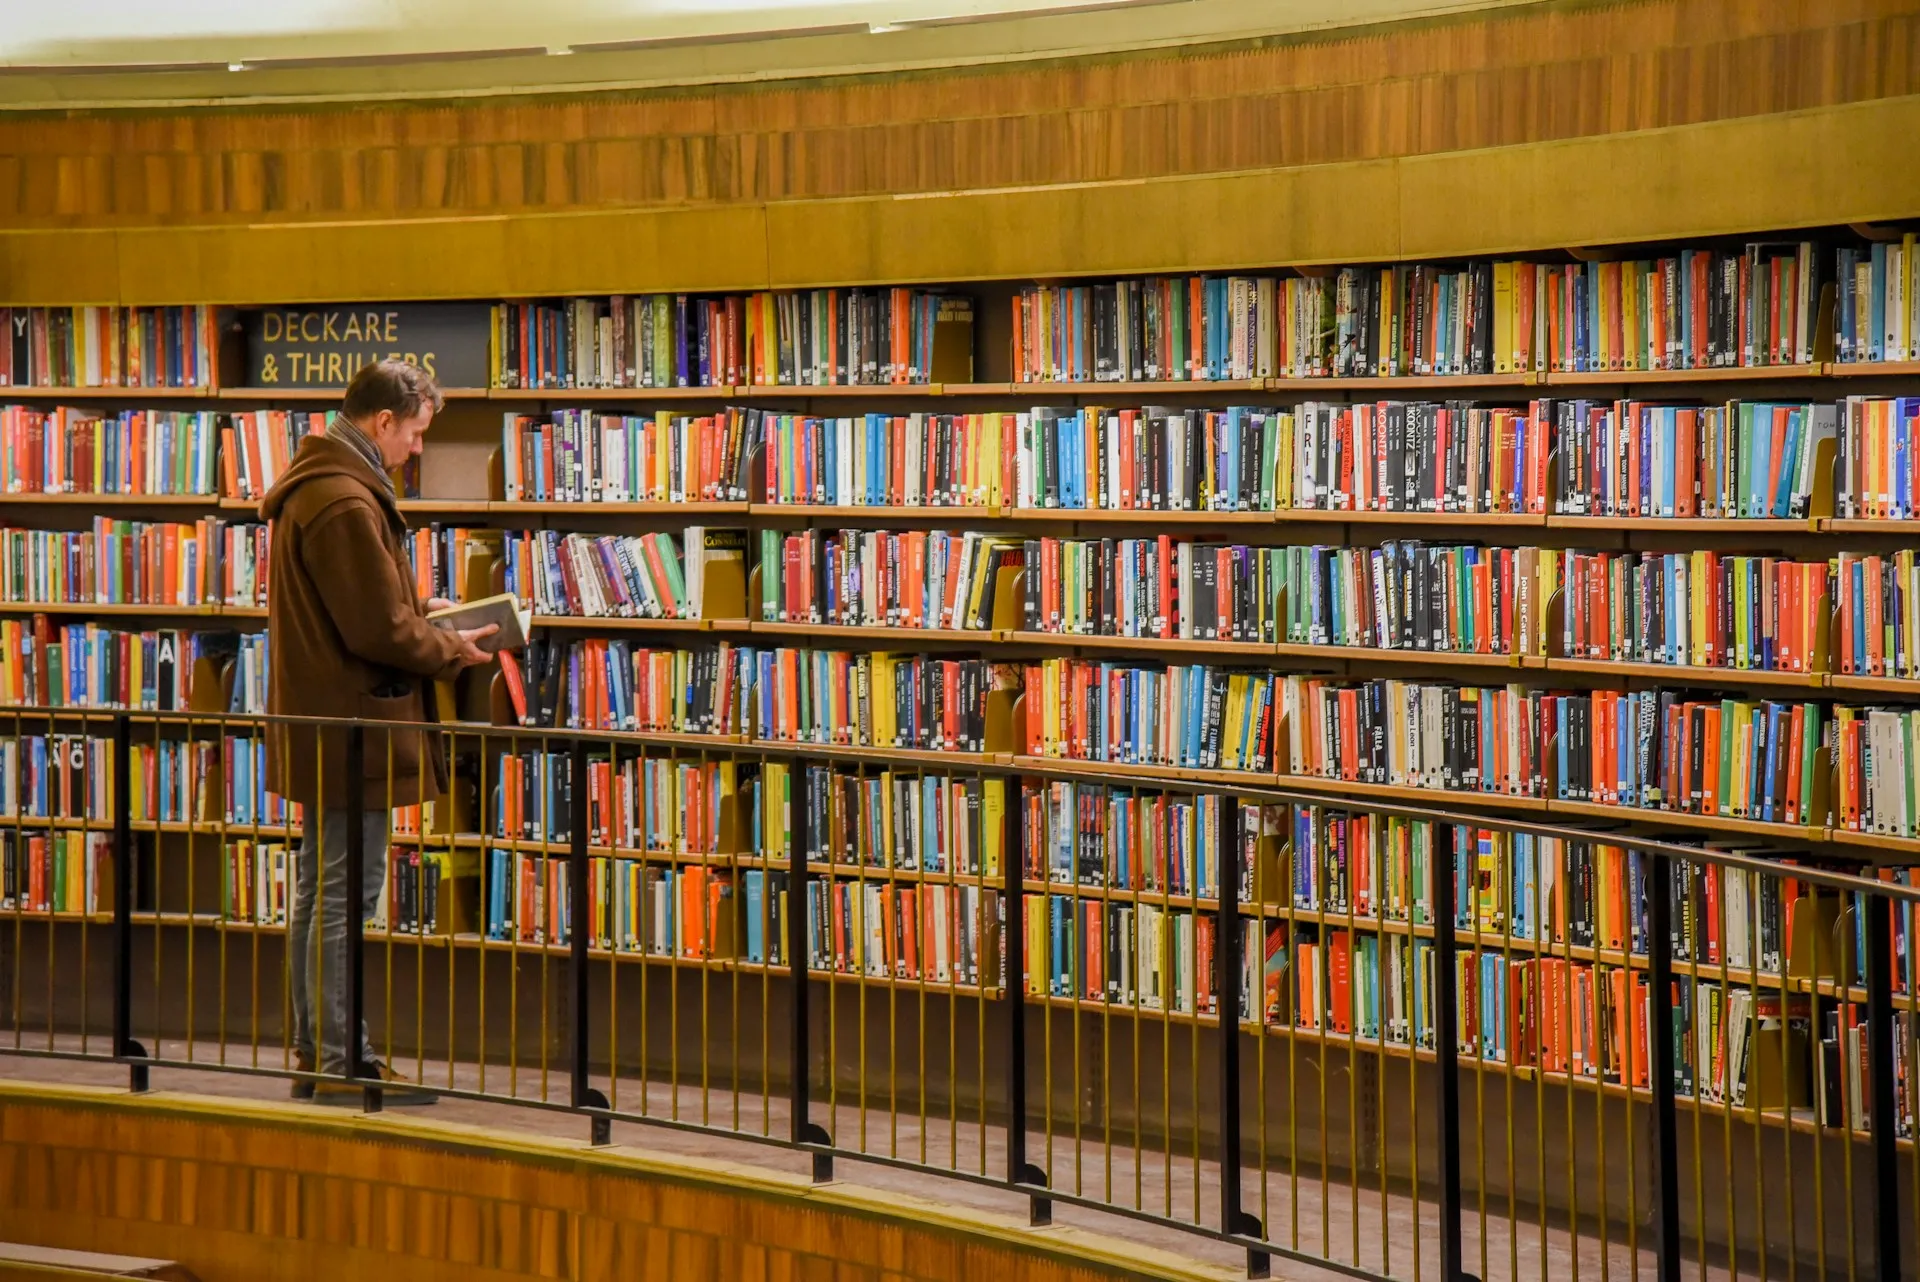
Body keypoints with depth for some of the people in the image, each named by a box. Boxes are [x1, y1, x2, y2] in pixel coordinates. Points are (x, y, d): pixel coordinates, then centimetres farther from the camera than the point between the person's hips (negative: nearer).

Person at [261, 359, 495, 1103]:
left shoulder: (309, 487, 14)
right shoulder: (346, 503, -21)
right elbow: (380, 630, -22)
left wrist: (420, 610, 12)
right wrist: (452, 650, -7)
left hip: (318, 727, 11)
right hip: (352, 727, -11)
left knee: (320, 891, 15)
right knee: (346, 895, -6)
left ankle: (315, 1053, 22)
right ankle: (340, 1062, -1)